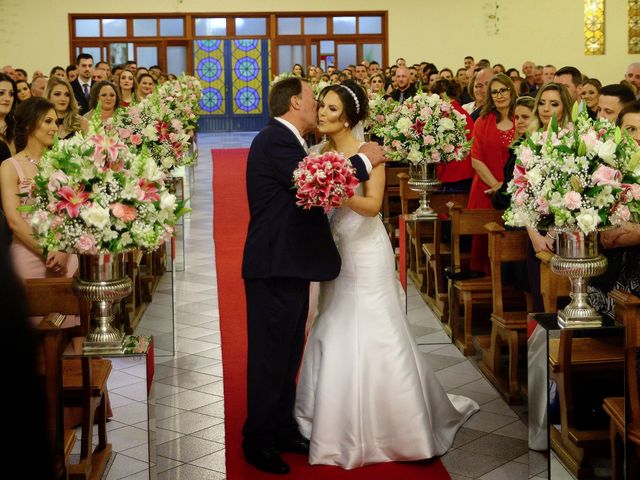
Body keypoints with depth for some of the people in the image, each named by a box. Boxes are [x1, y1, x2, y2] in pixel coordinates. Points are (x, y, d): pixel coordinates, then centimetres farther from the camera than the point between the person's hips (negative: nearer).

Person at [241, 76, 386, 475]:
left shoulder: (286, 142, 17)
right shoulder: (275, 140, -16)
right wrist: (363, 160, -12)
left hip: (290, 266, 10)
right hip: (275, 267, -10)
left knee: (288, 353, 17)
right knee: (270, 356, -1)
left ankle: (283, 429, 29)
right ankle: (258, 441, 10)